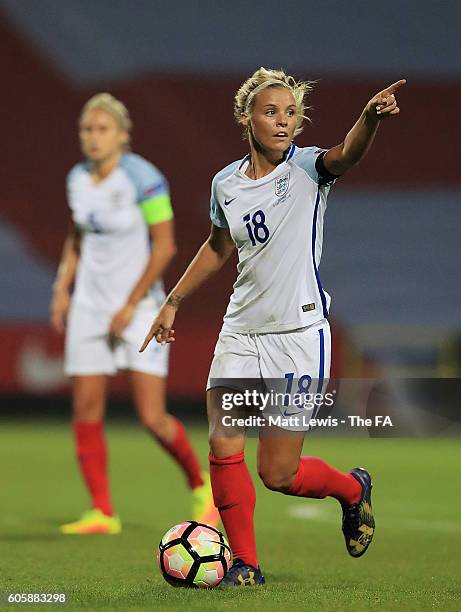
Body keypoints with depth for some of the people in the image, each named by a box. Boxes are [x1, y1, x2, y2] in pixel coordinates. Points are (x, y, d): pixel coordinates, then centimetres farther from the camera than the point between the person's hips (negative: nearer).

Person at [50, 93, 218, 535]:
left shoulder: (143, 178, -14)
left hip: (140, 307, -6)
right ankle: (102, 513, 5)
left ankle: (200, 485, 17)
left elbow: (164, 246, -15)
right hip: (89, 306, 6)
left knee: (151, 417, -9)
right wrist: (62, 289, 8)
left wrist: (130, 305, -16)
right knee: (86, 411, -2)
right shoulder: (78, 179, 5)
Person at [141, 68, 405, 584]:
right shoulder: (226, 184, 5)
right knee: (223, 448, -10)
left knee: (278, 474, -2)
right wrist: (173, 302, 26)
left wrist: (371, 118, -53)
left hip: (300, 334, -4)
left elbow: (346, 155, -32)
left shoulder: (306, 168, -8)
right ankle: (245, 564, 6)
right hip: (241, 333, 4)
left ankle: (353, 488, 30)